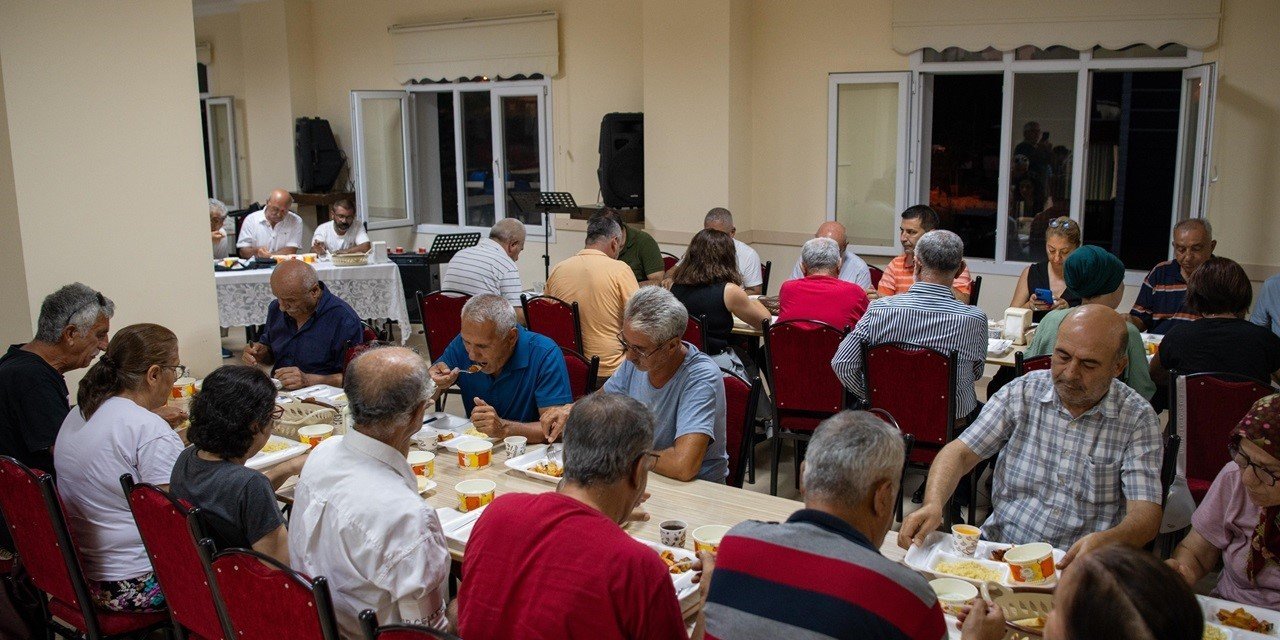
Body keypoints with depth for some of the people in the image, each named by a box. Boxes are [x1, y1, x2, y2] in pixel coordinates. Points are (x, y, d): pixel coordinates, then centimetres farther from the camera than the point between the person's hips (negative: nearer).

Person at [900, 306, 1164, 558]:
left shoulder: (1137, 418, 0)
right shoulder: (1022, 392, 5)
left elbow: (1146, 513, -7)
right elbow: (961, 453, 1)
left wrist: (1104, 541, -30)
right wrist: (933, 504, -19)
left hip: (1080, 568, 0)